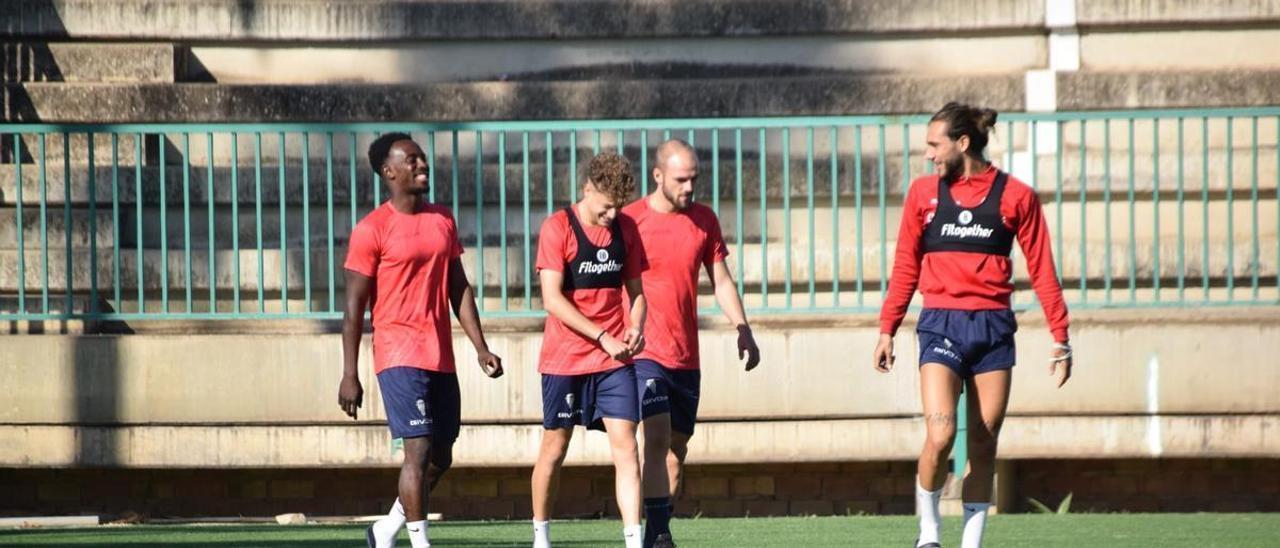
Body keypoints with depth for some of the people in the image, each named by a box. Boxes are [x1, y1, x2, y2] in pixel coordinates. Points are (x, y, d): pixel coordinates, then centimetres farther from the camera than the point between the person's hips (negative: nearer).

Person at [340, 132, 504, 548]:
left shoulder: (443, 221, 13)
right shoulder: (372, 229, -6)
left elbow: (459, 289, 18)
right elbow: (354, 306, -6)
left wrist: (481, 348, 10)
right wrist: (349, 375, -10)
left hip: (441, 358, 7)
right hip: (400, 356, -7)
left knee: (440, 457, 11)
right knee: (419, 449, -13)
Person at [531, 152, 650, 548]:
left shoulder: (625, 229, 6)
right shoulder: (558, 228, -9)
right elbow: (552, 299, -15)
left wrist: (635, 328, -6)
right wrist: (603, 337, -19)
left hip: (615, 360, 3)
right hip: (565, 359, -3)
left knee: (625, 444, -7)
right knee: (555, 447, 7)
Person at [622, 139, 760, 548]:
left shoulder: (704, 220, 8)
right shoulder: (630, 220, -6)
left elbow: (721, 281, 14)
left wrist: (743, 330, 5)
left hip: (687, 357, 5)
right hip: (644, 352, -5)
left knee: (677, 448, 8)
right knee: (658, 436, -20)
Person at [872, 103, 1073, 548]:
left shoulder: (1015, 195, 2)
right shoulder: (923, 193, 7)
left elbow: (1041, 269, 4)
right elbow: (905, 266, 12)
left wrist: (1060, 338, 1)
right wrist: (887, 330, 7)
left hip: (993, 327, 0)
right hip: (941, 324, 0)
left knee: (983, 444, 2)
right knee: (940, 434, -17)